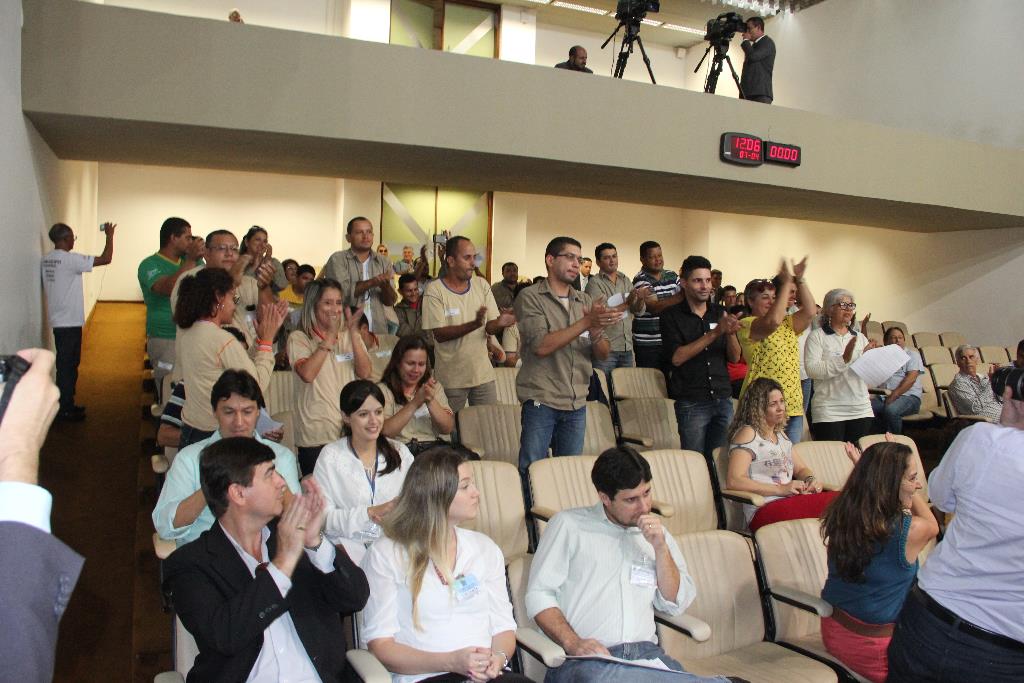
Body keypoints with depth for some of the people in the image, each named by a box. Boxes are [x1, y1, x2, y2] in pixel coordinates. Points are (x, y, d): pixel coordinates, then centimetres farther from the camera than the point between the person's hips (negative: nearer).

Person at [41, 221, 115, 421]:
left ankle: (66, 406, 24)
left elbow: (44, 286, 17)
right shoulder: (70, 259, -17)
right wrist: (109, 235, -5)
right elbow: (106, 259, -18)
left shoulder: (45, 260, 9)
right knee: (68, 367, -1)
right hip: (70, 322, -9)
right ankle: (65, 410, 5)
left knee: (66, 366, 16)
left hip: (58, 321, 9)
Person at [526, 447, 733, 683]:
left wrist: (660, 547, 1)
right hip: (586, 658, -2)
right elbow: (539, 595, 0)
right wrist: (573, 643, -16)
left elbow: (675, 605, 14)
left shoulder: (656, 532, 20)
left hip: (645, 654, 3)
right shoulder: (569, 524, 6)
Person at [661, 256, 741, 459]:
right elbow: (676, 357, -16)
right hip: (691, 403, -4)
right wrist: (715, 333, -20)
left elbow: (735, 358, 9)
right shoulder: (672, 316, -3)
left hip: (723, 399, 4)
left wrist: (730, 333, -13)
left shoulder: (720, 312, 10)